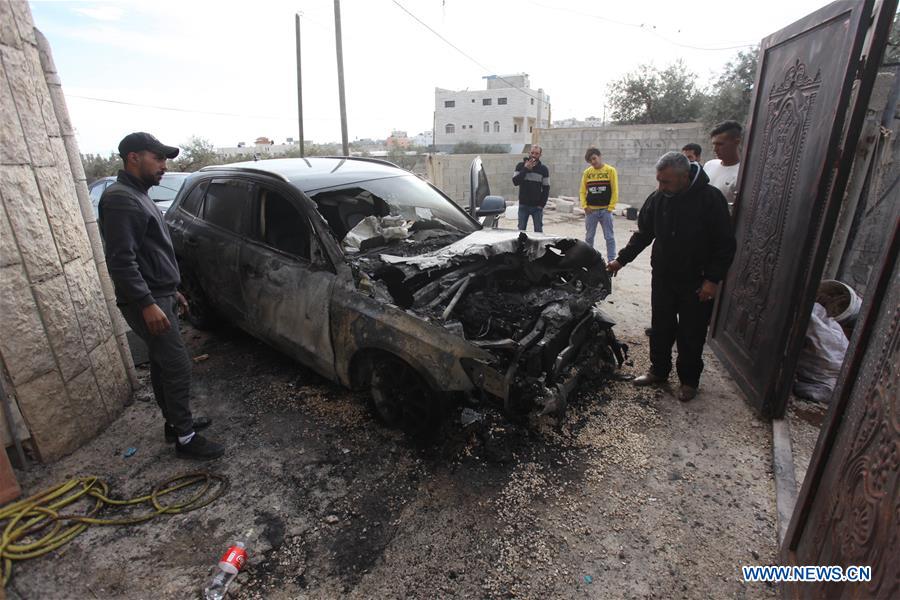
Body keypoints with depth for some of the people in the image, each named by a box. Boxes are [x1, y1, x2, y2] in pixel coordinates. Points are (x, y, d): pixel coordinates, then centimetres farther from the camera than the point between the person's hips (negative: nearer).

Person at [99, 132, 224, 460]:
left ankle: (175, 422, 31)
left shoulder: (138, 196, 17)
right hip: (147, 302, -10)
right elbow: (120, 260, -23)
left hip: (160, 296, 10)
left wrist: (171, 291, 23)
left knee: (162, 363, 17)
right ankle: (185, 439, 5)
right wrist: (147, 303, -26)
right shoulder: (120, 199, -16)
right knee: (178, 366, -6)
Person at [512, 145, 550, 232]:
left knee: (538, 231, 4)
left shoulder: (543, 169, 3)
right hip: (523, 205, 0)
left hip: (537, 206, 0)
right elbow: (515, 181, -10)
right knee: (521, 230, 7)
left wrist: (542, 204, -5)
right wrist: (525, 169, -16)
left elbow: (546, 188, 4)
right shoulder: (520, 166, 3)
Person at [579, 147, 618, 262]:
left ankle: (611, 260, 8)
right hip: (591, 210, 2)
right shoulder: (587, 172, 5)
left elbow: (614, 191, -3)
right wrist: (584, 206, -4)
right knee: (589, 237, 10)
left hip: (605, 210, -2)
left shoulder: (610, 171, -2)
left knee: (609, 237, 2)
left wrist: (610, 207, -8)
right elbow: (582, 191, 8)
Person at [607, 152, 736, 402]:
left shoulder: (710, 198, -15)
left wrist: (713, 279, -15)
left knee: (691, 335, 8)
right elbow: (643, 234, 7)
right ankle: (659, 371, 32)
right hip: (663, 277, 4)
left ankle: (689, 380, 27)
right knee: (660, 328, 14)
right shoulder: (657, 198, -3)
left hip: (696, 283, -4)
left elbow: (725, 244, -11)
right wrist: (621, 259, 0)